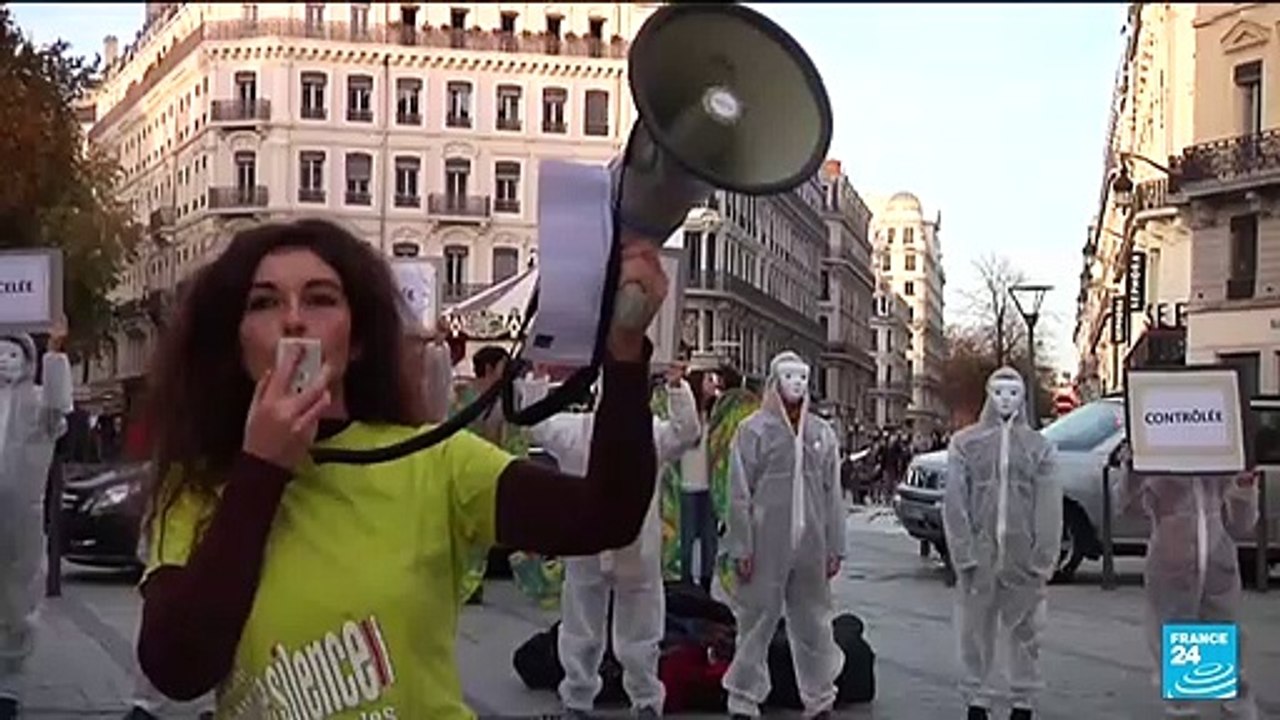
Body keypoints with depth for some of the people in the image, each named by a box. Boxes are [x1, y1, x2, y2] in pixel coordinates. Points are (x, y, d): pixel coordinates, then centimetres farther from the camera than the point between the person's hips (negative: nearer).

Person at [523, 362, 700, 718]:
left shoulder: (651, 432, -2)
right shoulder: (575, 429, -1)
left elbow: (686, 432, -14)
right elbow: (536, 424, -6)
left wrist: (677, 388, -25)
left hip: (637, 552, -1)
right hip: (585, 551, 1)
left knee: (639, 636, 12)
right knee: (580, 634, 15)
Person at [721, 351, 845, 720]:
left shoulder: (822, 433, 9)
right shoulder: (754, 429, -2)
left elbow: (832, 494, 10)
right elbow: (739, 493, -5)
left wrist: (835, 546, 6)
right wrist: (741, 547, -9)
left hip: (811, 546, 4)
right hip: (765, 546, -4)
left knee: (813, 624, 11)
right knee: (756, 623, 2)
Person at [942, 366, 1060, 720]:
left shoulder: (1039, 446, 6)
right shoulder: (965, 442, 3)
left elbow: (1049, 507, 1)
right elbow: (955, 503, -2)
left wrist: (1044, 558, -8)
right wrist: (964, 554, -10)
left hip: (1024, 558, 0)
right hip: (979, 555, 0)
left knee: (1024, 632, 8)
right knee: (975, 631, 5)